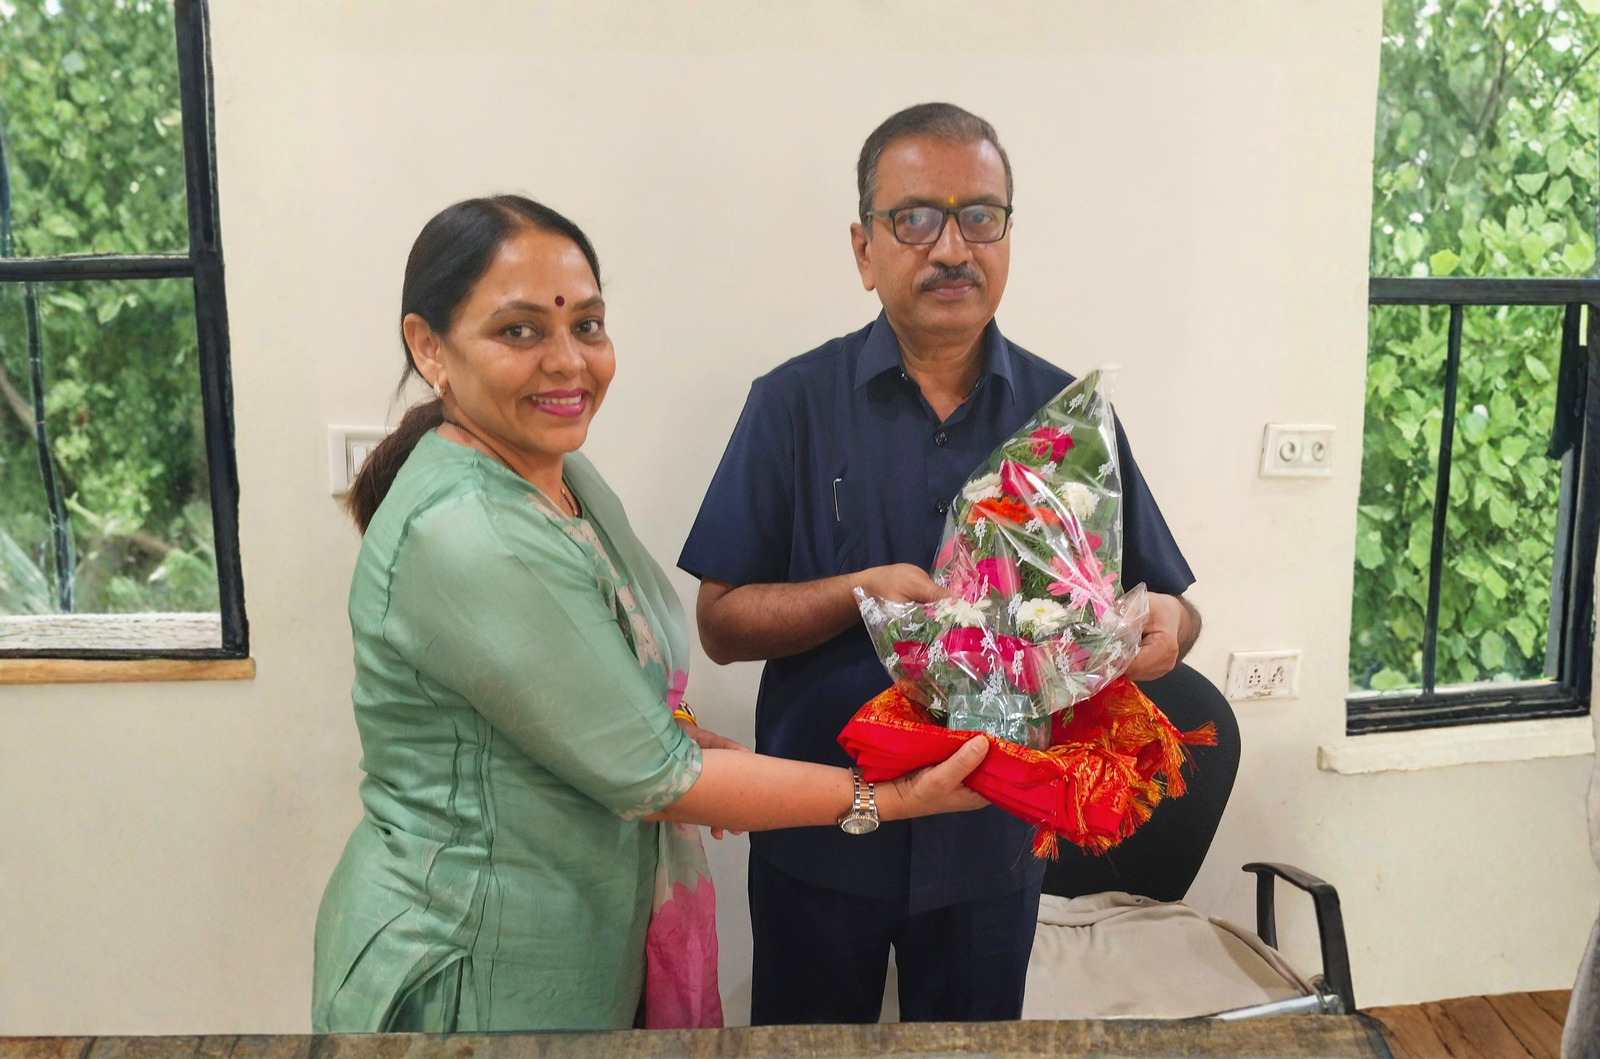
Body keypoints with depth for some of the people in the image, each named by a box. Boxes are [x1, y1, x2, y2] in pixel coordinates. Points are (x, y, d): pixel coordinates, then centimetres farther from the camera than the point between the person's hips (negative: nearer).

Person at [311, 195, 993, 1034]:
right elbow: (647, 776, -23)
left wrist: (689, 743, -1)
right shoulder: (464, 539, -27)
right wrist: (887, 798, -17)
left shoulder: (566, 476, 1)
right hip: (475, 977, -8)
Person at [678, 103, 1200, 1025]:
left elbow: (1169, 607, 3)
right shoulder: (795, 404, -7)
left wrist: (1163, 625, -20)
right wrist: (860, 593, -25)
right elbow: (720, 623, -9)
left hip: (996, 840, 2)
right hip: (820, 840, -1)